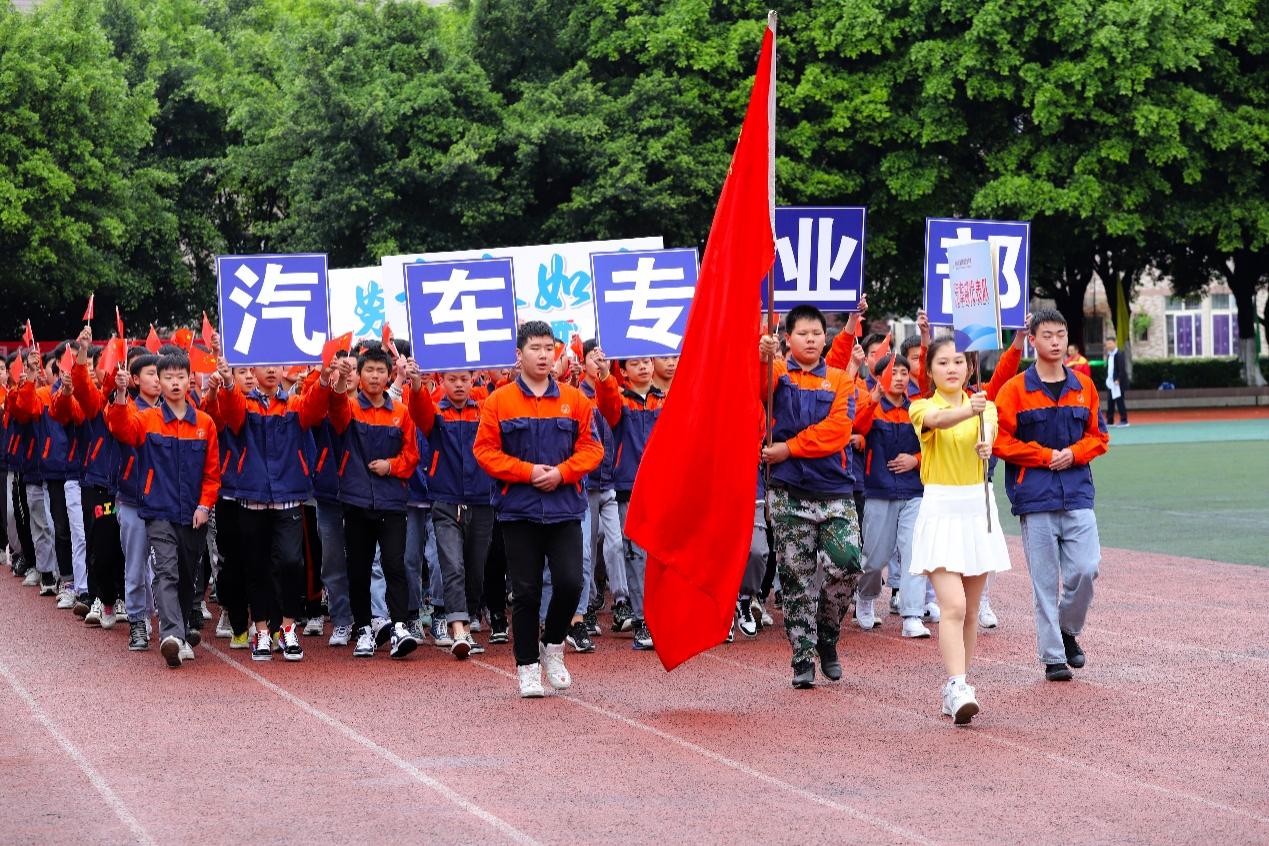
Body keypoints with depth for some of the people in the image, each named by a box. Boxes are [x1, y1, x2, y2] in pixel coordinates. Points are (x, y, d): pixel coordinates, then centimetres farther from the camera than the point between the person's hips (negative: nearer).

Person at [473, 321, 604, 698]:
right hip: (519, 509, -1)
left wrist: (561, 472, -12)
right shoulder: (498, 401, 1)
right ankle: (527, 666, 11)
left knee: (570, 582, -9)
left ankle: (553, 645, 17)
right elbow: (485, 451, -2)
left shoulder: (575, 400, 5)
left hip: (565, 507, 1)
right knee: (525, 592, 1)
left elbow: (590, 447, 4)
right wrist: (528, 472, -12)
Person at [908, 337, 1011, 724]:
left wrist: (986, 442, -44)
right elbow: (937, 420, -27)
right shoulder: (922, 407, -1)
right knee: (953, 607, -17)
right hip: (941, 512, -4)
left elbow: (989, 427, -19)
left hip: (977, 510, 4)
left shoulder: (983, 405, 6)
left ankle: (957, 687, 17)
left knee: (970, 610, 8)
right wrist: (967, 410, -50)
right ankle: (958, 687, -24)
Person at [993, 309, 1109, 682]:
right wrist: (1046, 455, -9)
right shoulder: (1016, 389, -2)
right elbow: (1001, 441, -3)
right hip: (1036, 497, -2)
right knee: (1045, 579, 0)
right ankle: (1052, 656, 7)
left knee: (1085, 569, -8)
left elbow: (1098, 436, 13)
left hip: (1077, 495, 2)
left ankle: (1068, 630, 19)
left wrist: (1073, 453, -7)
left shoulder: (1084, 387, 8)